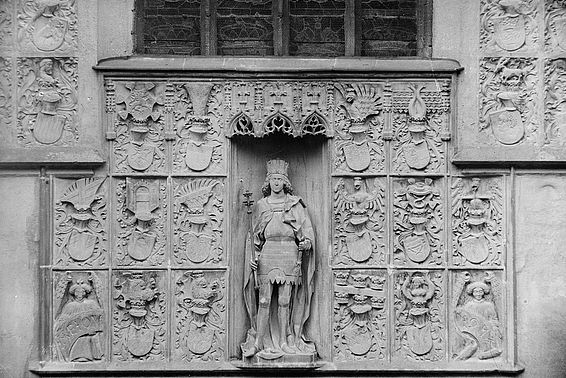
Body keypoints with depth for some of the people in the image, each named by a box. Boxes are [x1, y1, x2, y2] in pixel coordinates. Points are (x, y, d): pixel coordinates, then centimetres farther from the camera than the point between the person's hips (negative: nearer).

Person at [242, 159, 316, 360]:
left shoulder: (295, 204, 8)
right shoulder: (261, 205, 11)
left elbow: (307, 228, 7)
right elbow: (255, 235, 14)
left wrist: (307, 242, -14)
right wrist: (254, 256, 2)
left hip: (289, 254, 0)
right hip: (267, 254, 0)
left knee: (284, 301, 2)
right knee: (264, 301, -4)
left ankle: (284, 341, 8)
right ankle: (259, 341, -1)